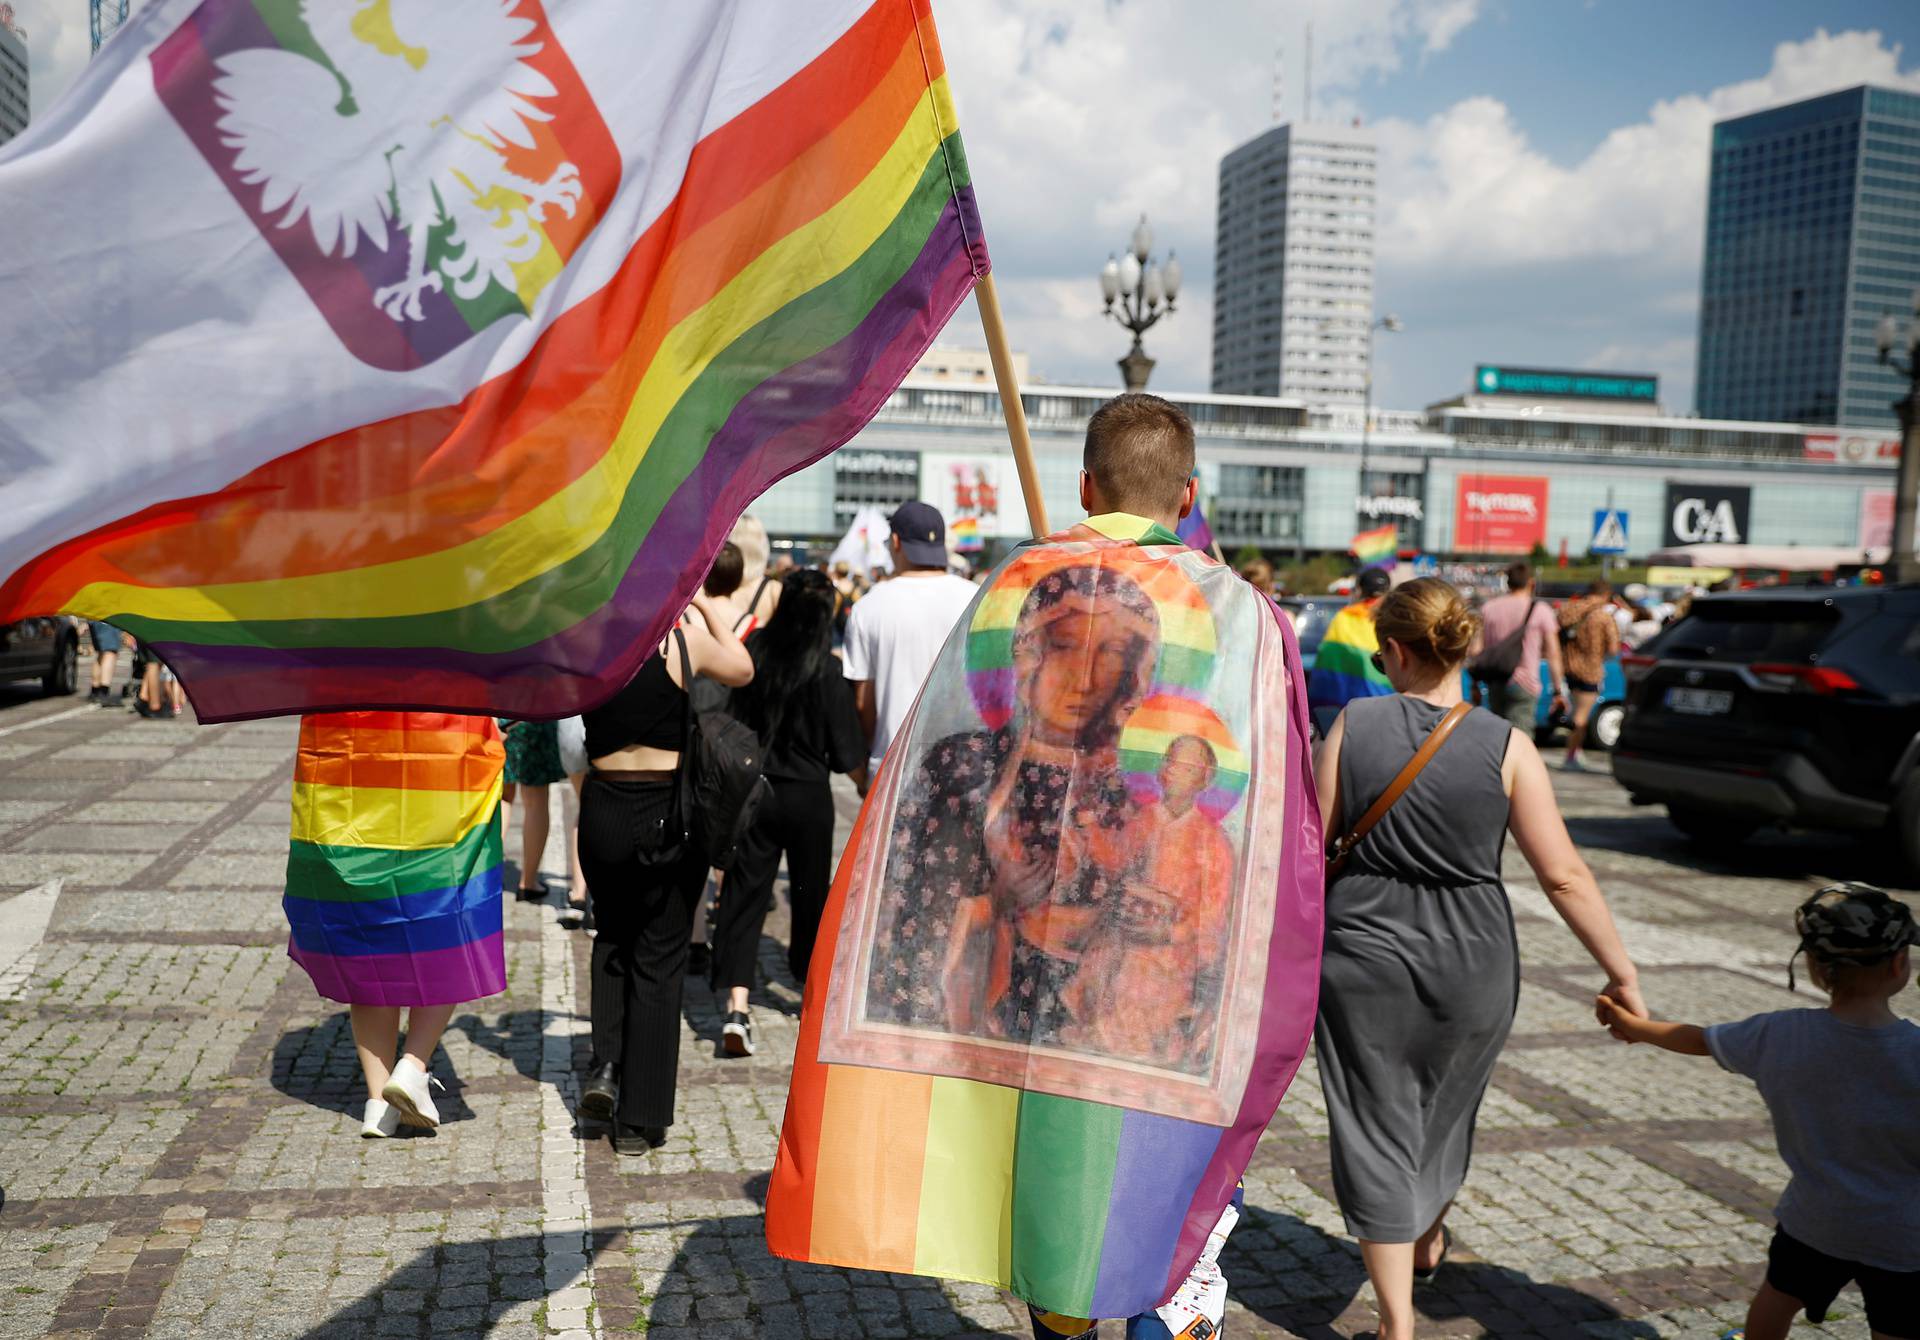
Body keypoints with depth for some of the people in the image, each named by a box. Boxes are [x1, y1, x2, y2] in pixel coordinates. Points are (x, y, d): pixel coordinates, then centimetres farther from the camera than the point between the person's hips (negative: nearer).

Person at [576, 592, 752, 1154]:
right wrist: (707, 607, 19)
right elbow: (742, 670, 8)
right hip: (670, 813, -2)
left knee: (612, 936, 27)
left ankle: (605, 1066, 12)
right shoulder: (683, 638, -11)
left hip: (602, 808, 2)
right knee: (658, 959, 7)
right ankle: (640, 1119, 12)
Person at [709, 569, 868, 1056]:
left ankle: (736, 1006, -12)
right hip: (807, 794, -2)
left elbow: (733, 719, 7)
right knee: (810, 891, 17)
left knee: (744, 893, 1)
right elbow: (846, 753, -9)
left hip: (752, 790, 2)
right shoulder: (827, 670, -13)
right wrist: (869, 787, 8)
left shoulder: (754, 651, -5)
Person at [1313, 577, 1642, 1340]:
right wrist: (1620, 971, 1)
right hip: (1471, 966, 2)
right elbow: (1562, 875, -9)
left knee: (1377, 1132, 9)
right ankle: (1429, 1240, 51)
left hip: (1364, 958, -2)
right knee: (1442, 1109, 26)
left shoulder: (1353, 725, -9)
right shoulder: (1506, 746, -9)